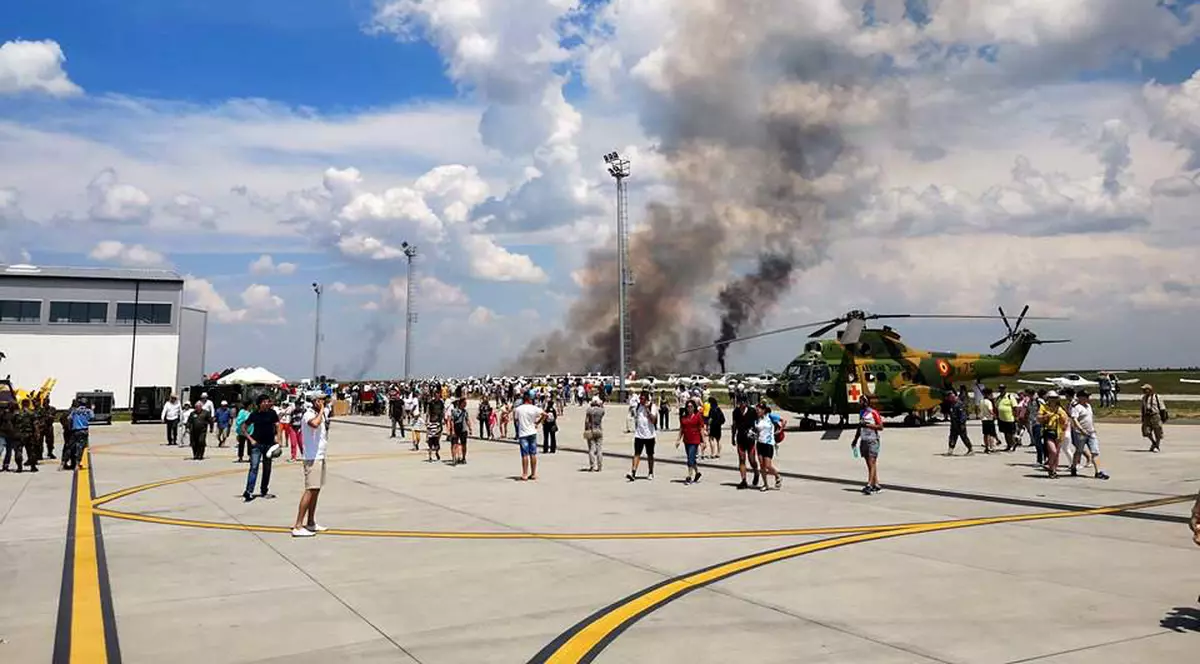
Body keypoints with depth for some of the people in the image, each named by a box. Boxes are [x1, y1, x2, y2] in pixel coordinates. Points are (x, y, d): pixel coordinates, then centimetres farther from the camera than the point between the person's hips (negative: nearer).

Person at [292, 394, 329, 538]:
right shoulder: (309, 415, -16)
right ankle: (298, 526, -12)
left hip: (319, 457, 10)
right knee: (310, 490, -12)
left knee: (316, 490, 13)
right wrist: (321, 411, -24)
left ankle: (310, 523, 21)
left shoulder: (318, 414, 15)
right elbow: (314, 424, -39)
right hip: (312, 458, -10)